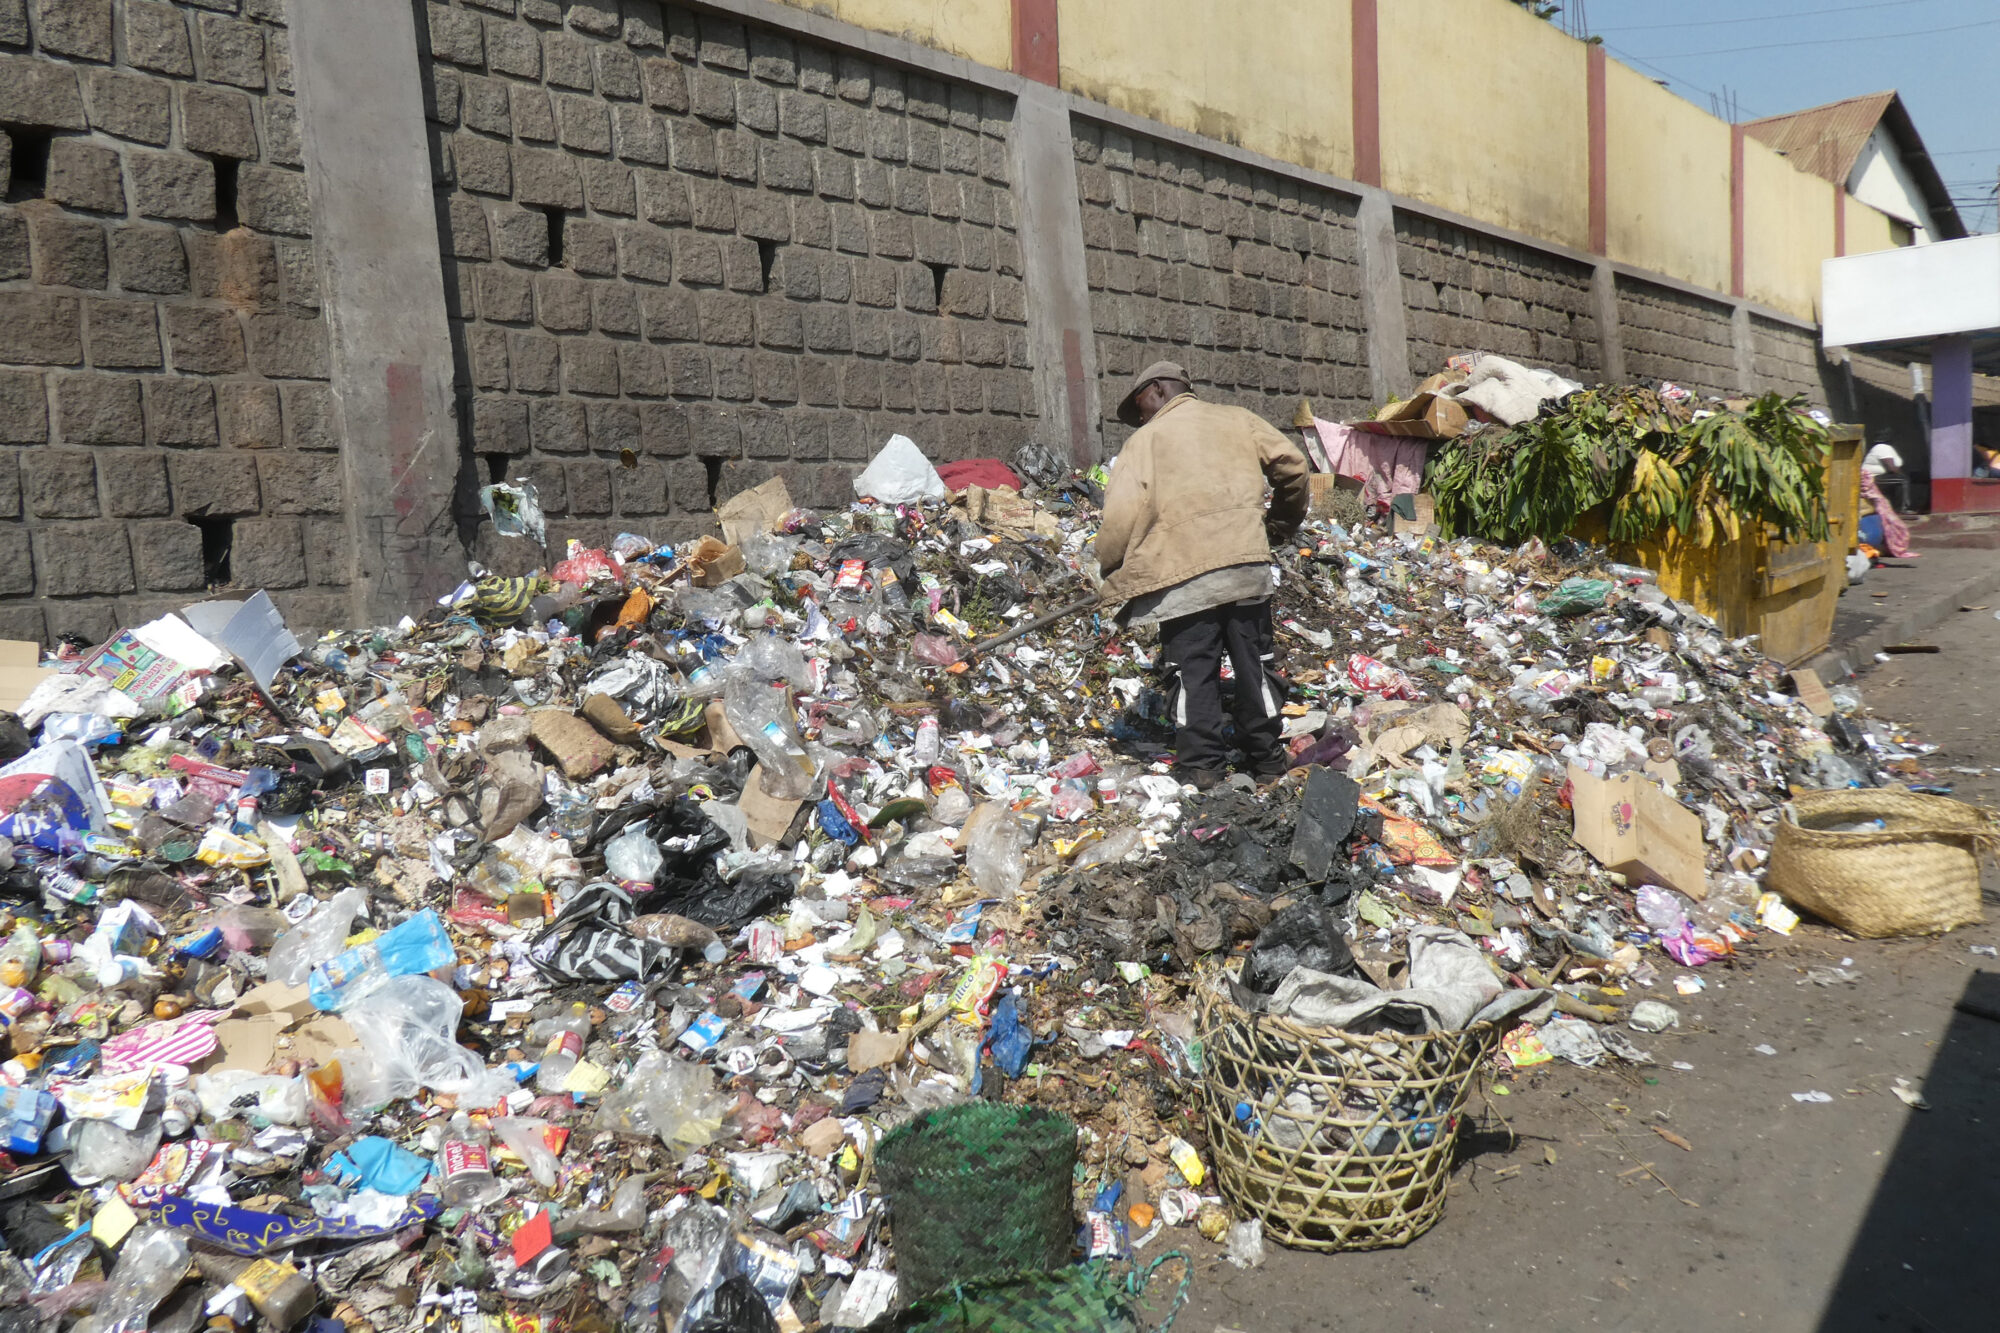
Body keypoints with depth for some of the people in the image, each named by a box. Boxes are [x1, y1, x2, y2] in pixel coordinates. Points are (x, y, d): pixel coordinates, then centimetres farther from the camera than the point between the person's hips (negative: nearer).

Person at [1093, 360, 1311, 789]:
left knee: (1193, 672, 5)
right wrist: (1283, 522, 25)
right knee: (1254, 663, 12)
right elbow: (1291, 464, 9)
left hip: (1183, 573, -3)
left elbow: (1123, 512, -7)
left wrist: (1113, 574, 4)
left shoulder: (1145, 439, 5)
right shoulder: (1236, 420, 16)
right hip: (1248, 562, 3)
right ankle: (1268, 761, 20)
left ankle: (1201, 766, 4)